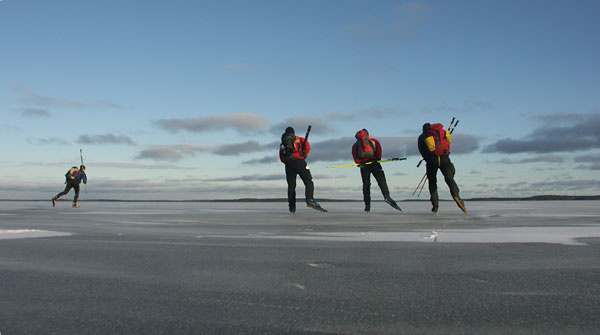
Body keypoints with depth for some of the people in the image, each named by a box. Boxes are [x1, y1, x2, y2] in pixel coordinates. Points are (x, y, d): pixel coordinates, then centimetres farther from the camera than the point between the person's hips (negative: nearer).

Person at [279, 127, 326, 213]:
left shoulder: (282, 144, 24)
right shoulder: (299, 139, 16)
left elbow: (281, 158, 17)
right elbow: (307, 146, -1)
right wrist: (304, 156, 8)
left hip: (288, 165, 4)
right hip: (299, 162, -3)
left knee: (291, 185, 10)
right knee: (308, 182, -6)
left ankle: (292, 207, 6)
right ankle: (310, 199, -29)